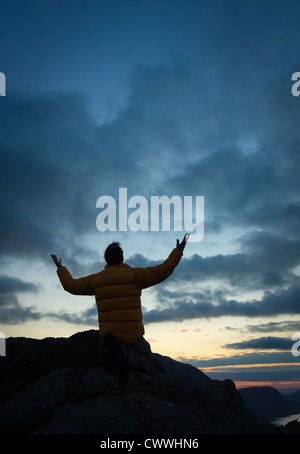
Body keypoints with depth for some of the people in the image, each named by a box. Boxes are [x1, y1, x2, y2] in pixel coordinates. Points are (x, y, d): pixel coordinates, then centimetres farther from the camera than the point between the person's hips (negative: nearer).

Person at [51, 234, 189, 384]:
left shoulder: (96, 279, 6)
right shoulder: (133, 275, -6)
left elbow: (71, 286, 15)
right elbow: (160, 272, -12)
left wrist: (60, 269, 31)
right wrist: (177, 252, -3)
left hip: (107, 334, 4)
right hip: (131, 335, -4)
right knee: (148, 367, 7)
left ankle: (112, 350, -11)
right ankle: (123, 353, -23)